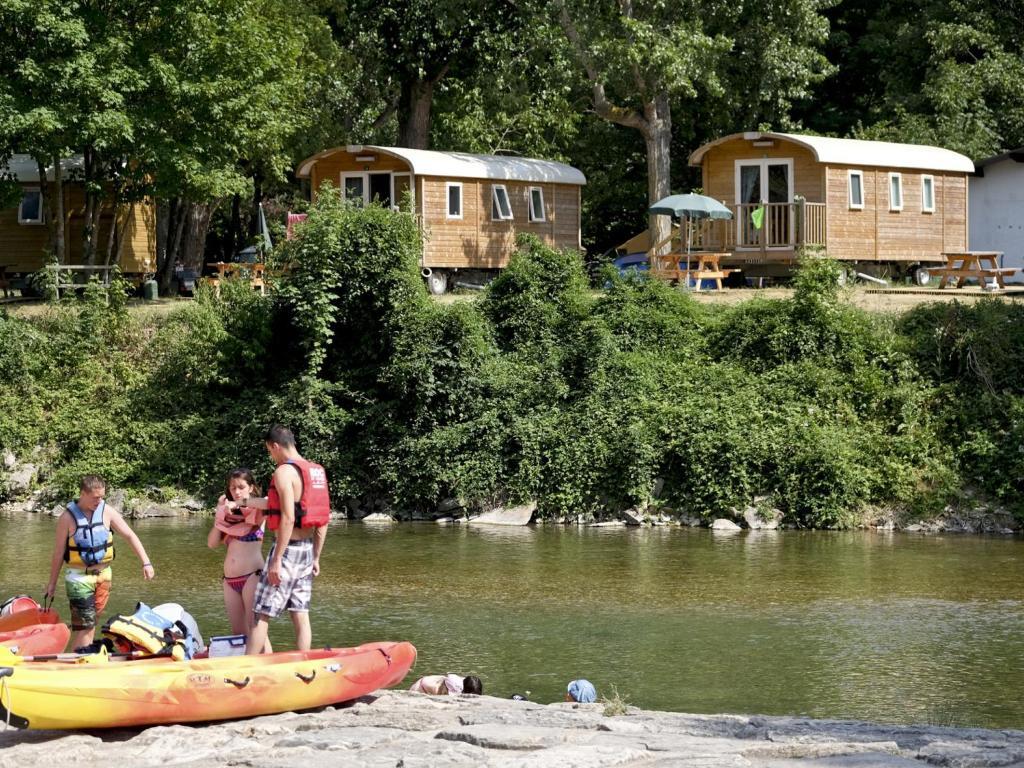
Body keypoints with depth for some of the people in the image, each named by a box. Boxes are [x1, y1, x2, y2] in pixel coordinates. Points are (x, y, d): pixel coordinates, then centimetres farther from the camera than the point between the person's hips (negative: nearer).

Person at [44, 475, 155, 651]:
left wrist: (146, 563, -10)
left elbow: (130, 536, -1)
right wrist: (52, 582, 2)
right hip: (79, 576, -4)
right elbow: (59, 551, -2)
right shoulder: (68, 517, -8)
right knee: (84, 624, -8)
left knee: (91, 621, 11)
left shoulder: (107, 512, 0)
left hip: (103, 574, 4)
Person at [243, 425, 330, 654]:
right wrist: (316, 557, 21)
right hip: (307, 550, 8)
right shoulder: (317, 472, 12)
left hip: (288, 549, -8)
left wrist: (276, 560, -20)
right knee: (301, 616, 10)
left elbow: (288, 518, -22)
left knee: (261, 614, -5)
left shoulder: (284, 472, -14)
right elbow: (323, 521, 15)